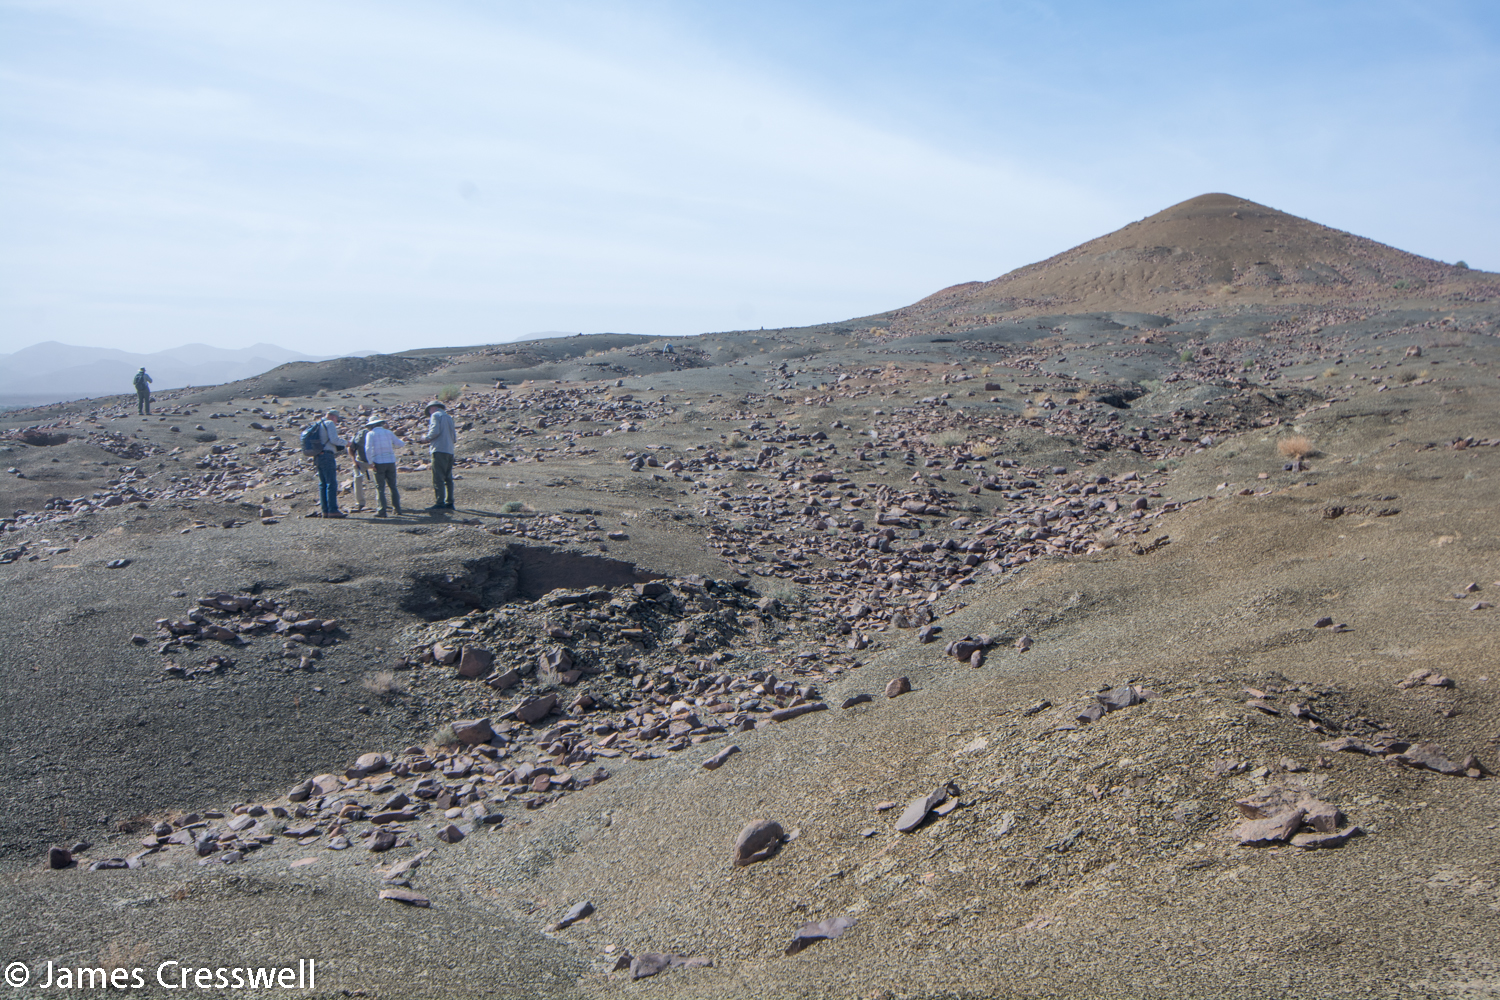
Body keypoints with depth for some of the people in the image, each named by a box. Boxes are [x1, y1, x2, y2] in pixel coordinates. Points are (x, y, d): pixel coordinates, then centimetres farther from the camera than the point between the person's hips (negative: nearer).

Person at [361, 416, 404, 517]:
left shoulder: (370, 434, 0)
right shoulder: (388, 432, 10)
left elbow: (368, 448, -13)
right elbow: (400, 444, 14)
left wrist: (370, 462, -8)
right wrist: (403, 442, 37)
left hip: (379, 462, -3)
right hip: (391, 462, 3)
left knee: (380, 487, 2)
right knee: (393, 486, 11)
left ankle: (382, 511, -2)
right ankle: (398, 509, 10)